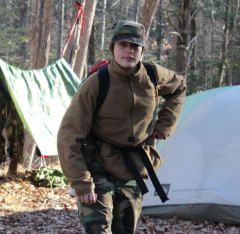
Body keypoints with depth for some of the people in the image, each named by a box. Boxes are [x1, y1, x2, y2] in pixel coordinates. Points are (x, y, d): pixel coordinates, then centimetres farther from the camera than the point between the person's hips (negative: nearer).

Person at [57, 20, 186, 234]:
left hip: (133, 169, 5)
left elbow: (179, 87, 21)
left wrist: (165, 125, 8)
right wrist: (82, 184, -22)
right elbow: (68, 137, -18)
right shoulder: (95, 84, -19)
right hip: (99, 166, -5)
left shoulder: (153, 76, -5)